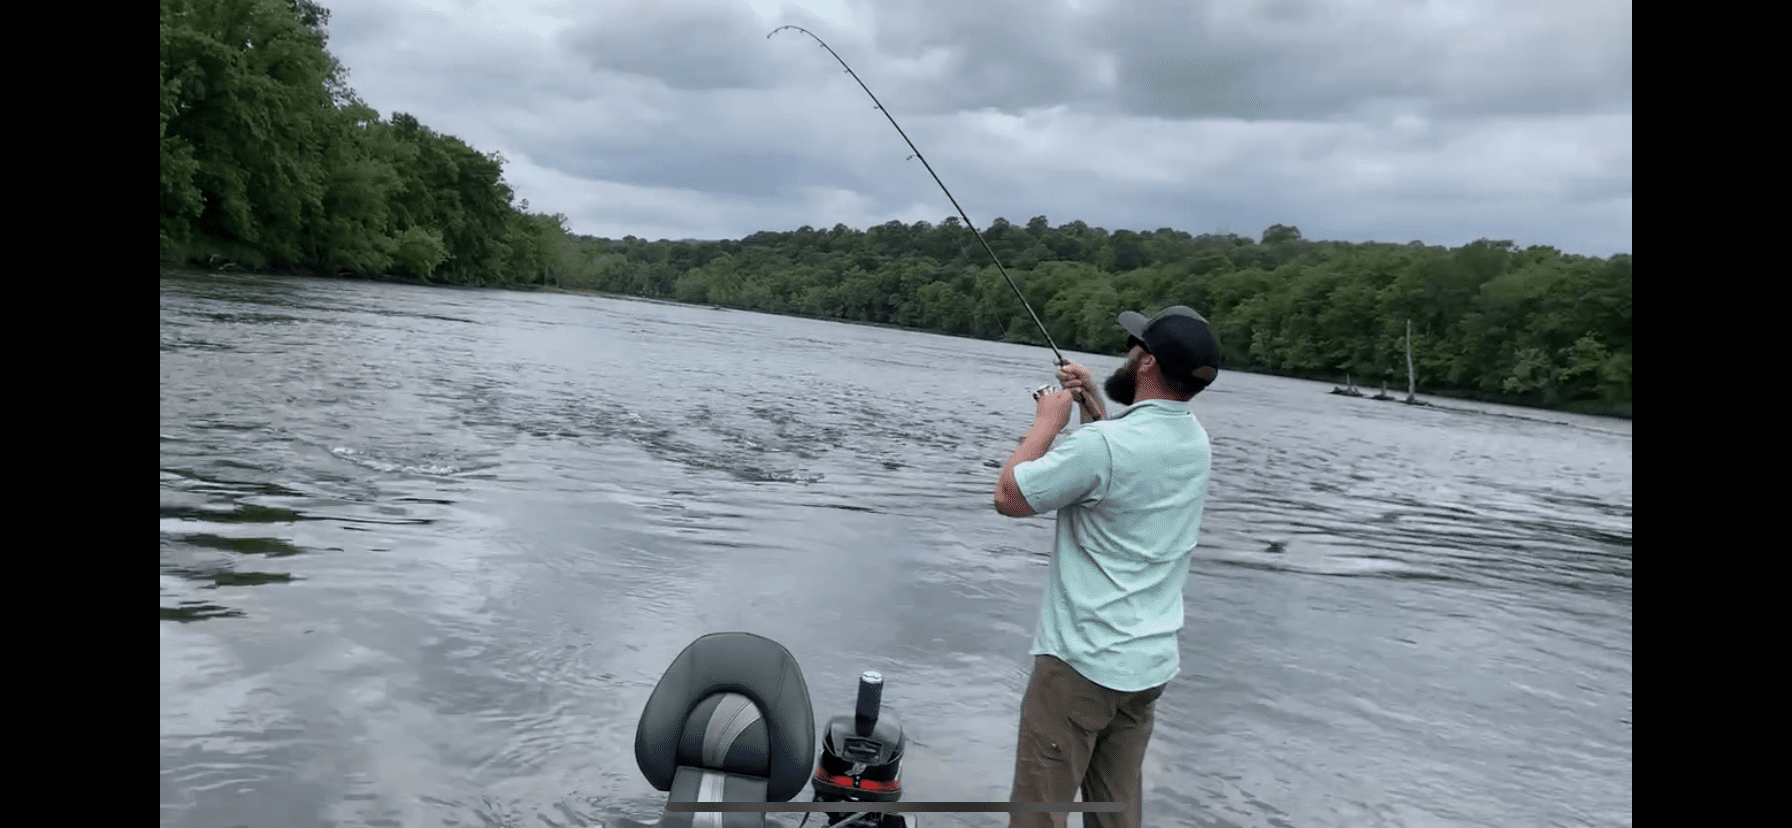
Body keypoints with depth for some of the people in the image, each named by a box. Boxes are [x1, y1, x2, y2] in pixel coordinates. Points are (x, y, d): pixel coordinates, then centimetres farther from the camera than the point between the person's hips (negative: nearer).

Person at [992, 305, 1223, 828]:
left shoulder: (1101, 445, -21)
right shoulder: (1195, 440, 4)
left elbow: (1008, 497, -9)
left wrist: (1048, 421, 1)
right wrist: (1092, 398, 15)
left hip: (1081, 662, -8)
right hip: (1151, 663, 8)